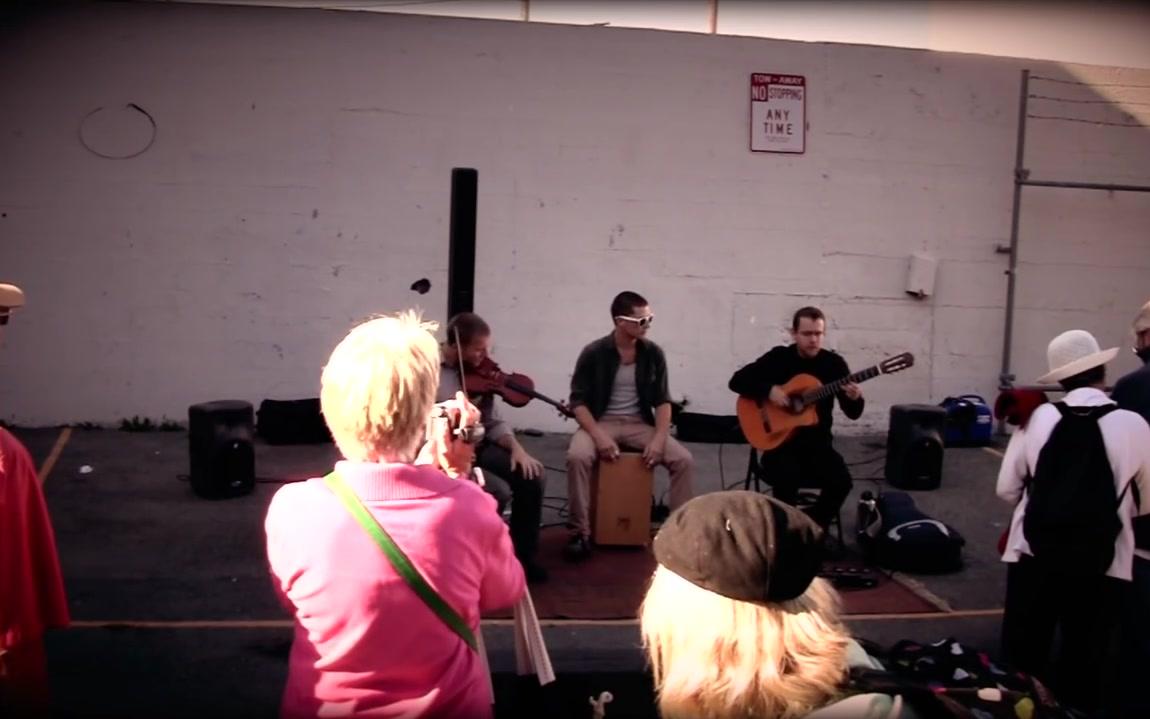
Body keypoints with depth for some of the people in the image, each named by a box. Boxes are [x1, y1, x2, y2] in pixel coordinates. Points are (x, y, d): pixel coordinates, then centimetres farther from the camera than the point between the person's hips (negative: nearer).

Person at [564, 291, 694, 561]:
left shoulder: (653, 353, 0)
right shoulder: (594, 353, -9)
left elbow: (662, 401, 2)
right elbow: (578, 402, -8)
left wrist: (659, 439, -14)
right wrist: (599, 436, -23)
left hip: (640, 424, 3)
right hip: (600, 422, -2)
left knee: (684, 460, -20)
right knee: (577, 457, -34)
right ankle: (580, 533, -20)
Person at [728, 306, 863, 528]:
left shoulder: (834, 363, 2)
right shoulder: (779, 357, -1)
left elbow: (853, 413, 1)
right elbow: (737, 381, -4)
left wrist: (855, 399, -22)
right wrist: (769, 390, -18)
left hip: (817, 441, 2)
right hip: (779, 440, -2)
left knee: (841, 480, -23)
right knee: (787, 478, -32)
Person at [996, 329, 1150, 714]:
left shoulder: (1038, 418, -5)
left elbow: (1007, 488, 0)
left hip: (1035, 554, 1)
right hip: (1101, 564, 0)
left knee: (1020, 657, 12)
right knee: (1084, 661, 13)